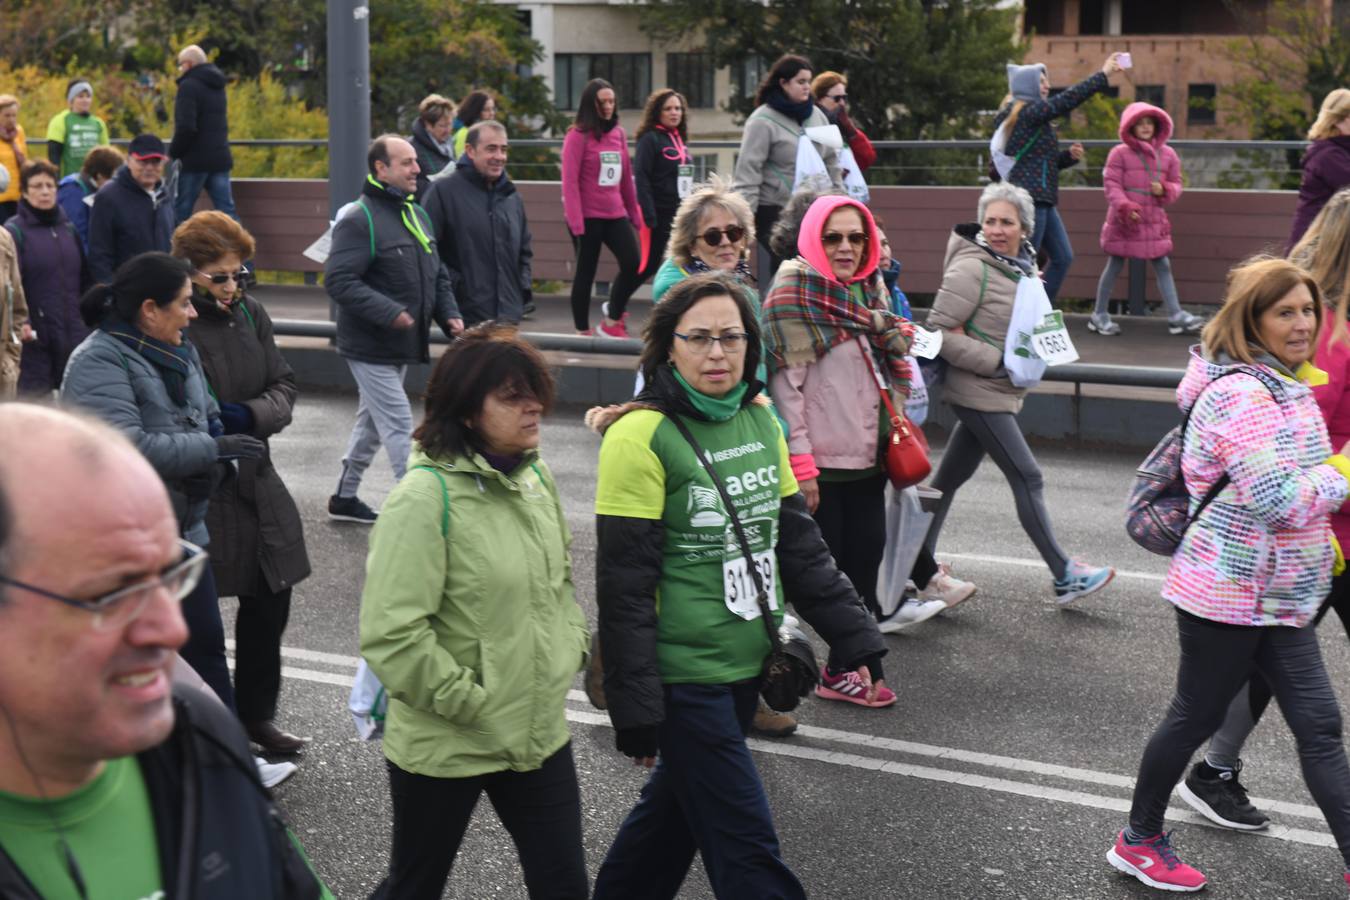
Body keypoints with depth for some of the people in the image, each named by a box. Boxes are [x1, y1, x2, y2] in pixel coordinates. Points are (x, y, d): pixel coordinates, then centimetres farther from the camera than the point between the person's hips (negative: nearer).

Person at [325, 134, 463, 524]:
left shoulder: (416, 214, 13)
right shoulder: (359, 220, -16)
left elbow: (438, 274, 22)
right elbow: (338, 281, -23)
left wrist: (449, 313, 5)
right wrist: (390, 313, -28)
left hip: (402, 346, 9)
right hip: (371, 348, -9)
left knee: (372, 421, 19)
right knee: (400, 429, -8)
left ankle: (345, 497, 33)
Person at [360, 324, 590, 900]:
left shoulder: (536, 477, 2)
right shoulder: (426, 497, -21)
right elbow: (390, 635, -24)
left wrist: (573, 647, 4)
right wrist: (472, 704, -19)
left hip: (541, 735, 6)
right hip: (444, 748, -6)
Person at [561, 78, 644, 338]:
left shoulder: (619, 133, 10)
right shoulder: (578, 135, -7)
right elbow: (570, 180, -12)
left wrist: (635, 213, 14)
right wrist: (576, 222, -18)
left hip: (616, 215, 5)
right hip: (587, 216, -5)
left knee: (633, 264, -4)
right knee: (586, 272, 3)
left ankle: (611, 320, 14)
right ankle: (583, 331, 14)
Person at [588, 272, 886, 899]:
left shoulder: (759, 420, 6)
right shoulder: (642, 436, -15)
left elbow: (798, 542, 12)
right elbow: (624, 586, -14)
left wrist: (854, 636, 7)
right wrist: (635, 710, -14)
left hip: (745, 667, 7)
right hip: (683, 676, -7)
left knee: (676, 809, 20)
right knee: (746, 846, -1)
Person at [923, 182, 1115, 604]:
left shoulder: (1023, 266, 8)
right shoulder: (971, 269, -17)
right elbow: (939, 332, -18)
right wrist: (995, 361, -19)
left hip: (1002, 391, 8)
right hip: (978, 394, -8)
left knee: (951, 476, 14)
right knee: (1027, 478, -5)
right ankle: (1065, 577, 2)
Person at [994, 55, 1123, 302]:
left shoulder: (1032, 116, 20)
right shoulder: (1026, 113, -10)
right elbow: (1066, 100, -18)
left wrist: (1069, 156, 8)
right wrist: (1103, 75, -14)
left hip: (1042, 200, 10)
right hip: (1029, 198, -10)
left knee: (1062, 258, 11)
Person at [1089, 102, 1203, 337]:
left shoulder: (1168, 154, 6)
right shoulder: (1119, 153, -6)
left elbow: (1176, 184, 13)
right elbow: (1111, 184, -10)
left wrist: (1165, 190, -11)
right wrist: (1125, 207, -23)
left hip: (1154, 221, 4)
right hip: (1124, 221, -4)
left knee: (1163, 266, 3)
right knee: (1114, 265, 6)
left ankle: (1175, 316, 6)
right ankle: (1099, 315, 16)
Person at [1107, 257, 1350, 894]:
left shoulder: (1288, 387, 11)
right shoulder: (1240, 395, -21)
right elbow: (1278, 498, -27)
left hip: (1279, 593, 9)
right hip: (1227, 591, -9)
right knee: (1196, 717, 6)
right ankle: (1138, 841, 25)